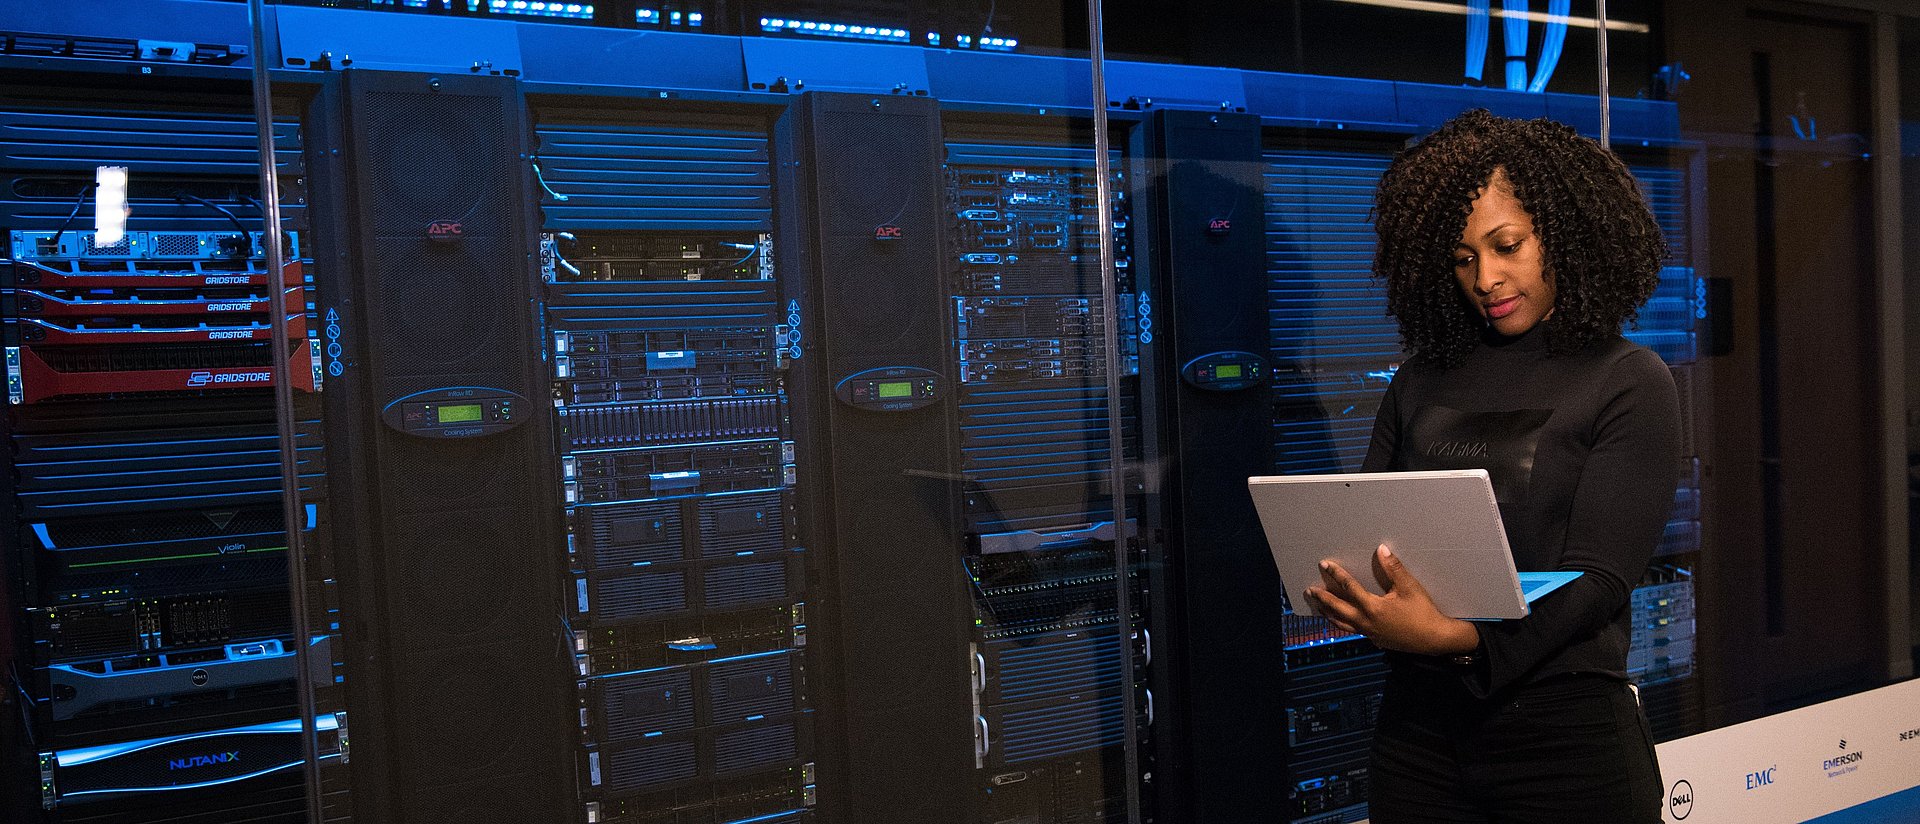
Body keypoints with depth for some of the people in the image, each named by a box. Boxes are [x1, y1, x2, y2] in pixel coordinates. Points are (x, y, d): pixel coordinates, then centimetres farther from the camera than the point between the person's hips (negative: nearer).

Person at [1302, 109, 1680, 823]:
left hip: (1563, 727, -3)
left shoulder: (1630, 385, -3)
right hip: (1418, 719, 4)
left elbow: (1596, 577, -12)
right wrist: (1340, 592, -16)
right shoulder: (1421, 383, 9)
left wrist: (1454, 636, -28)